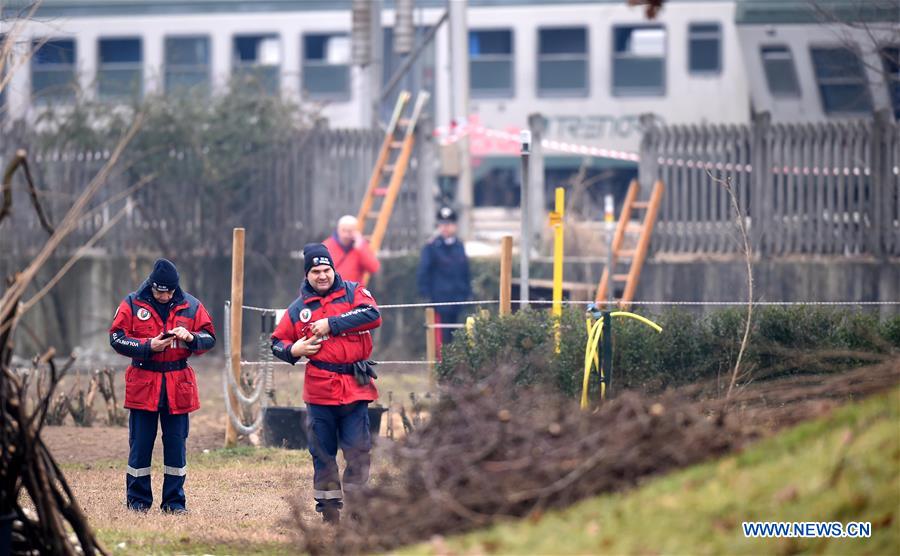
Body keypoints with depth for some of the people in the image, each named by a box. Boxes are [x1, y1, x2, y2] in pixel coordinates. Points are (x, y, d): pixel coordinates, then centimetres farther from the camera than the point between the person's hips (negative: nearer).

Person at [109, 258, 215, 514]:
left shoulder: (190, 306, 4)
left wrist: (190, 337, -18)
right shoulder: (132, 305, -1)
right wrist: (149, 346, -16)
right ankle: (137, 500, 12)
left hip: (178, 384, 1)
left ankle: (174, 500, 12)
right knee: (140, 445, 3)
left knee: (176, 445, 4)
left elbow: (209, 338, 4)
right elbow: (117, 339, -4)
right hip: (143, 383, -1)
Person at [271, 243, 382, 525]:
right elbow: (278, 342, 17)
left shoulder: (353, 292, 4)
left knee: (358, 451, -3)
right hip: (319, 390, 2)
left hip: (355, 386, -2)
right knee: (322, 454, 5)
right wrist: (293, 350, -6)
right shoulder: (298, 308, 10)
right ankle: (329, 510, 12)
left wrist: (331, 324, -15)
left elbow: (372, 315, -15)